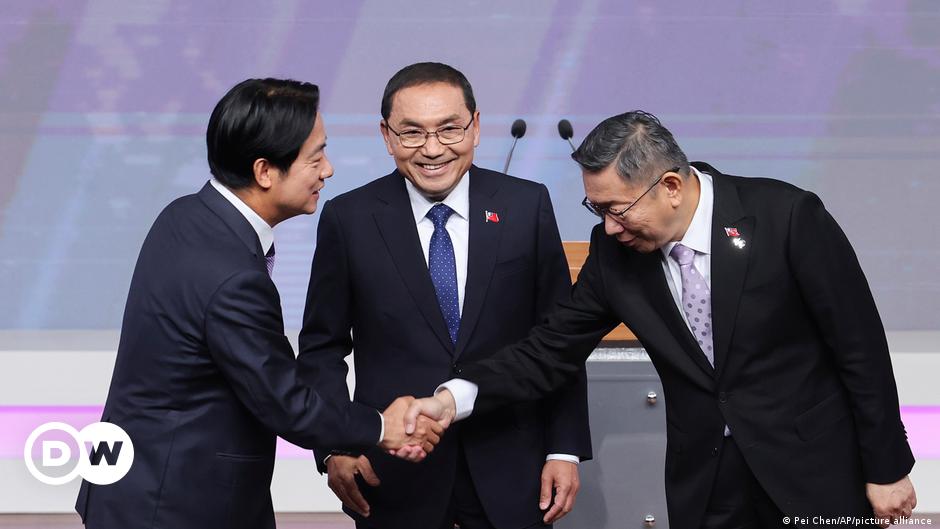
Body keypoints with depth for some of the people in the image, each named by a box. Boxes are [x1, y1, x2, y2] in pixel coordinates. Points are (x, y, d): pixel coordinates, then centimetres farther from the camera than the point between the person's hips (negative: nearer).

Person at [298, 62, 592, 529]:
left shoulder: (526, 206, -1)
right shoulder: (349, 219, -3)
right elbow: (322, 348, 3)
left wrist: (566, 450, -2)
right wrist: (335, 448, -8)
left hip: (509, 473, 1)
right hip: (393, 474, -1)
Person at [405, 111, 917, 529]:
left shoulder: (788, 217, -16)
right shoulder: (614, 250, -4)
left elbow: (861, 345, -10)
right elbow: (552, 350, 1)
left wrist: (887, 468, -6)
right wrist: (453, 398, -15)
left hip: (815, 476, -3)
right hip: (703, 485, 4)